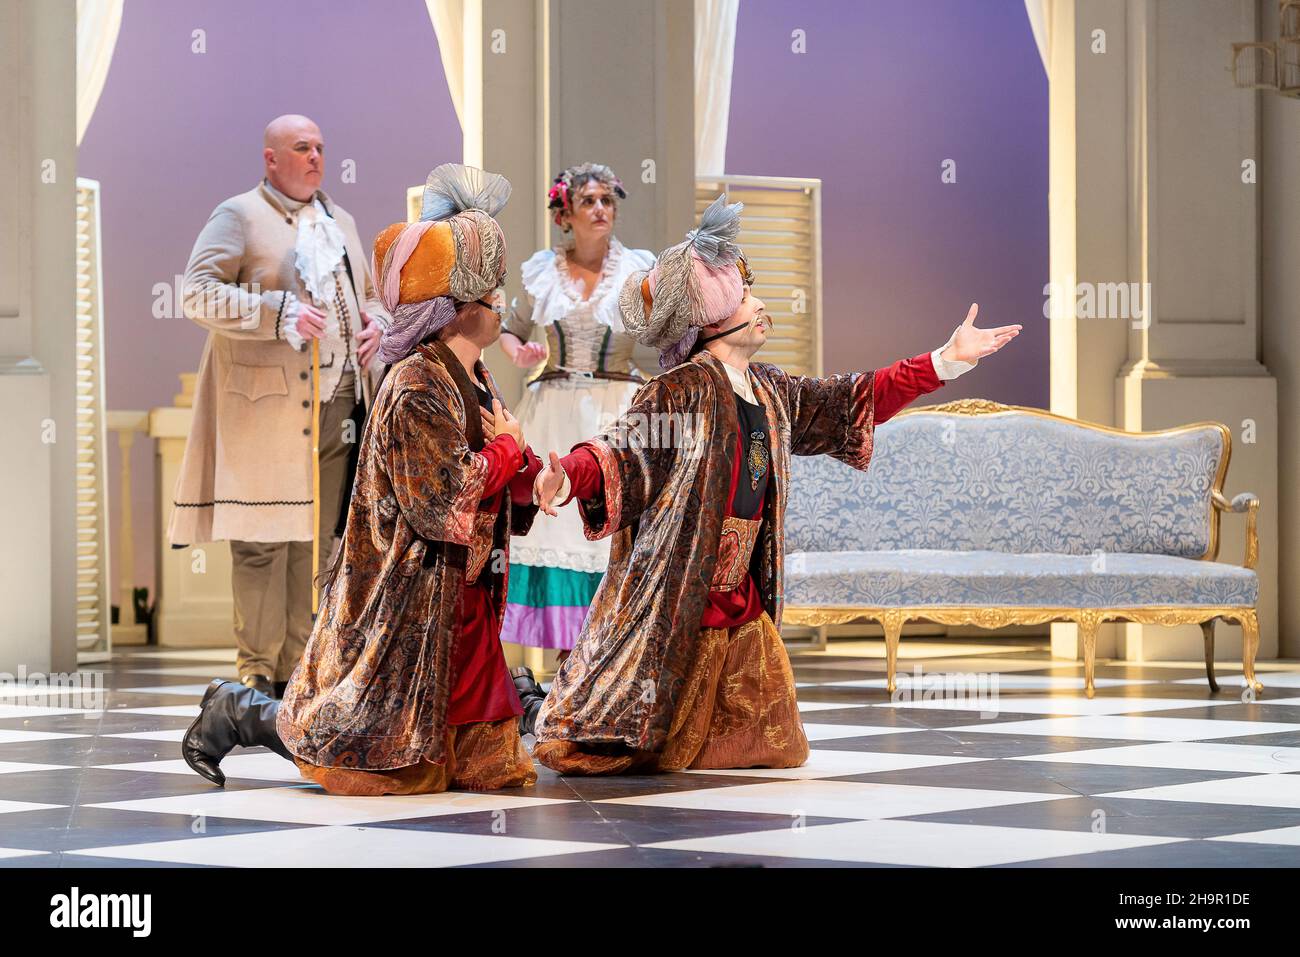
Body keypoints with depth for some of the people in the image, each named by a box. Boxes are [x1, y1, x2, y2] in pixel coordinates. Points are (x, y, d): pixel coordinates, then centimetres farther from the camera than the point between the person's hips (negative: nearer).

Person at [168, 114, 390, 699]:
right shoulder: (239, 216, 0)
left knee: (318, 540, 7)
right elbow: (199, 294, -10)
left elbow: (369, 295, 31)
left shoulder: (341, 222, 21)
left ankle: (300, 666, 13)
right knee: (262, 540, -5)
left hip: (339, 403, 6)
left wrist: (375, 323, 7)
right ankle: (257, 668, 1)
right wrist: (280, 313, -20)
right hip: (268, 405, -6)